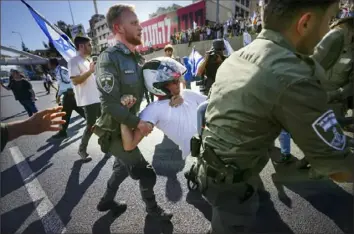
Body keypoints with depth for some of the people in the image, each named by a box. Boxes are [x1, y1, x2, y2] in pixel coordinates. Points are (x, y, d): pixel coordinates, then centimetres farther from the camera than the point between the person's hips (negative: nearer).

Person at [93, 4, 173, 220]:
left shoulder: (138, 58, 4)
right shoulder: (109, 59, -21)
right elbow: (111, 103, -27)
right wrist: (138, 123, -23)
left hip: (128, 127, 8)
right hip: (115, 131, -8)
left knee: (123, 167, 26)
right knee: (146, 173, 5)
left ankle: (107, 201, 52)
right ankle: (152, 208, 35)